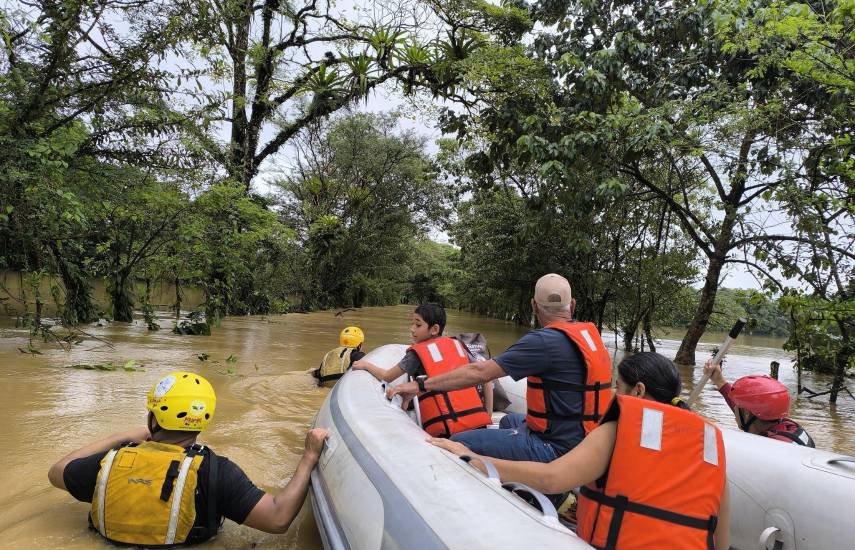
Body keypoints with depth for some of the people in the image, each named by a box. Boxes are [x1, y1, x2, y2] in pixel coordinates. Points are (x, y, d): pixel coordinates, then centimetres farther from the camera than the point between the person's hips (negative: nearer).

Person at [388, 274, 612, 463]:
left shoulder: (545, 341, -21)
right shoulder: (591, 334, 4)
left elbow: (479, 372, -24)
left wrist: (421, 385, -18)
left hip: (556, 448, -9)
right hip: (581, 439, 9)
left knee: (457, 444, -12)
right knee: (509, 421, 33)